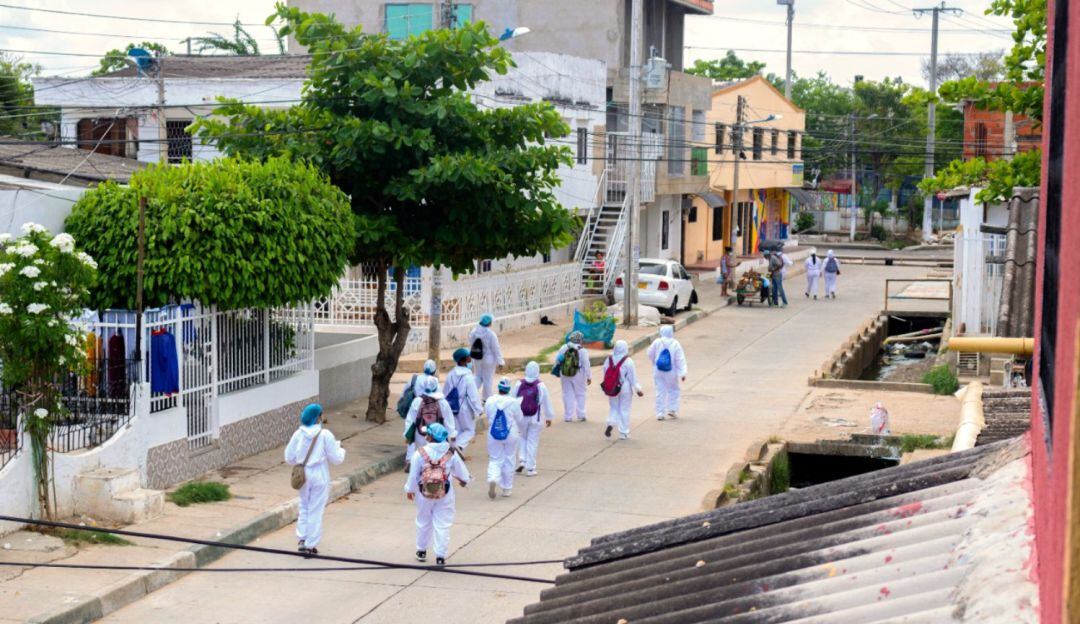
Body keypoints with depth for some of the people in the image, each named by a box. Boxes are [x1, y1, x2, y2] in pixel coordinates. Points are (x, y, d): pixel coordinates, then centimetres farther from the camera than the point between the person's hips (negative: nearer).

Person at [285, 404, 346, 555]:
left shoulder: (298, 434, -4)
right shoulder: (325, 435, -14)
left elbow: (289, 458, 2)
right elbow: (336, 459, -9)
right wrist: (340, 449, 11)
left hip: (303, 475, 4)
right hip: (319, 476, -3)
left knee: (304, 507, 20)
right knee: (316, 511, 5)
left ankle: (302, 539, 12)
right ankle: (310, 545, 8)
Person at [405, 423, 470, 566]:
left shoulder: (420, 453, -16)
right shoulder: (451, 454, -8)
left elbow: (413, 474, -8)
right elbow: (461, 471, 6)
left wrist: (409, 489, 9)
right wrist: (464, 480, 28)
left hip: (424, 494, 0)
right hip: (445, 495, 0)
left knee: (423, 522, 19)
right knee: (443, 525, 4)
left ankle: (421, 551, 33)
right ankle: (440, 556, 3)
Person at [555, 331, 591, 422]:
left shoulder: (564, 348, -4)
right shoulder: (582, 351, -12)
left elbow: (557, 360, 1)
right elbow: (586, 365, -12)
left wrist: (558, 371, 16)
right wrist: (589, 377, -5)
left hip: (565, 374, 2)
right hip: (578, 375, -2)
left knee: (567, 394, 11)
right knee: (580, 394, 13)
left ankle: (568, 416, 11)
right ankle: (580, 415, 14)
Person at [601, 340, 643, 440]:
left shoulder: (608, 360, -1)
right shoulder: (628, 361, -13)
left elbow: (605, 375, 6)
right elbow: (633, 377, -10)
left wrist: (607, 388, 18)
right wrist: (638, 390, -2)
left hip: (611, 389, 3)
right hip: (625, 389, -3)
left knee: (613, 408, 17)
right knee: (624, 410, 6)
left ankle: (611, 424, -9)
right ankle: (623, 433, 9)